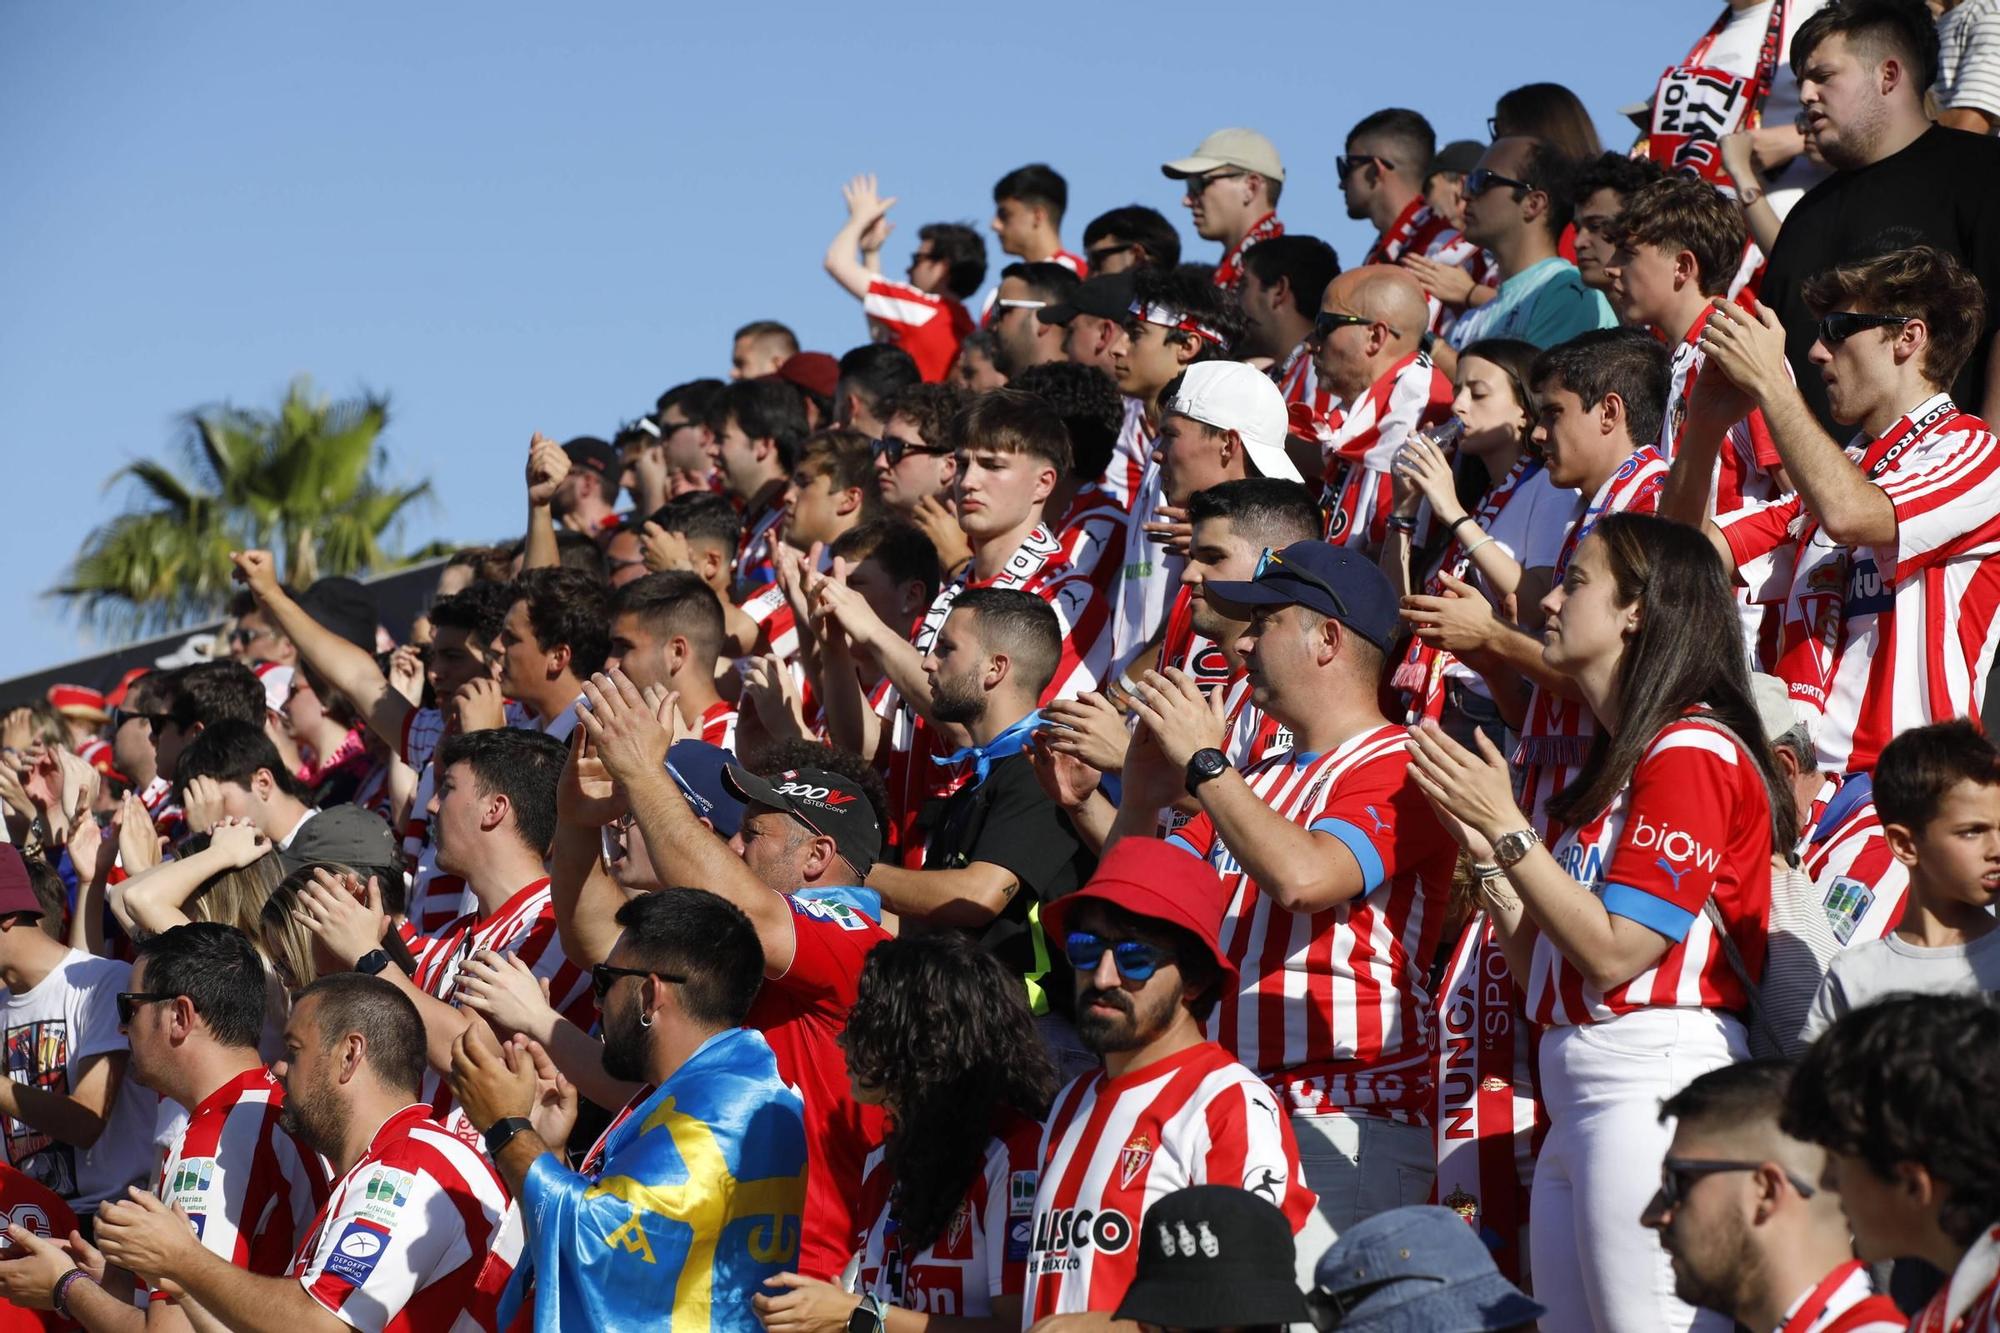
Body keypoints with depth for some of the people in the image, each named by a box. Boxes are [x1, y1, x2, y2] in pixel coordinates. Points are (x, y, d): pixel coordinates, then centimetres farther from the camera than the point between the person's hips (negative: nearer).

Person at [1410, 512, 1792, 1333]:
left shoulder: (1691, 752, -8)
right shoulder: (1610, 763, 22)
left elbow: (1614, 952, -15)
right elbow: (1541, 973, 18)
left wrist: (1509, 829, -12)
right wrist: (1485, 852, 8)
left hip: (1655, 1080, -10)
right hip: (1576, 1102, 10)